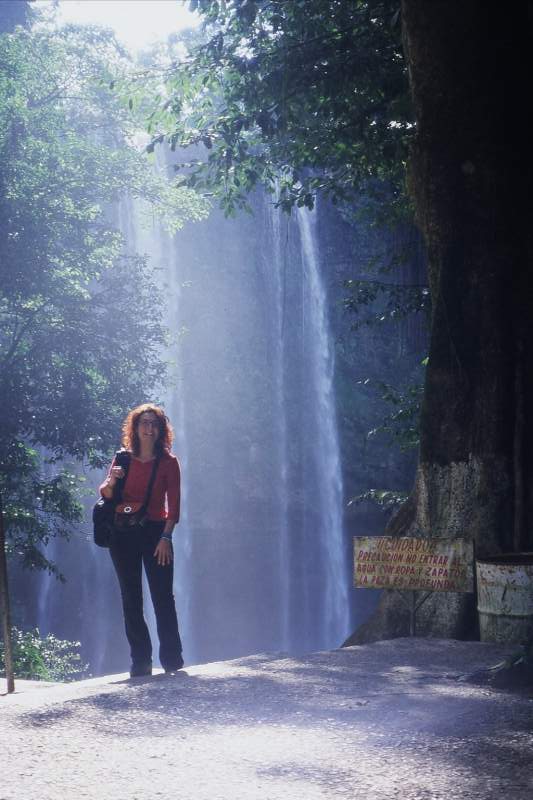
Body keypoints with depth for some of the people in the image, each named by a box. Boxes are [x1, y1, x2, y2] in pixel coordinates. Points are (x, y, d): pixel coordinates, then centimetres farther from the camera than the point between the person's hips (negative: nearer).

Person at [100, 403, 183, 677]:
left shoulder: (168, 462, 3)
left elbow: (174, 503, -2)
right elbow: (106, 495, 6)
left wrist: (166, 537, -13)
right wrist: (111, 482, -16)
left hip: (155, 533, -2)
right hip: (123, 534, 3)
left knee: (163, 596, -8)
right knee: (131, 598, 1)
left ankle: (172, 658, -5)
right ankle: (140, 661, 3)